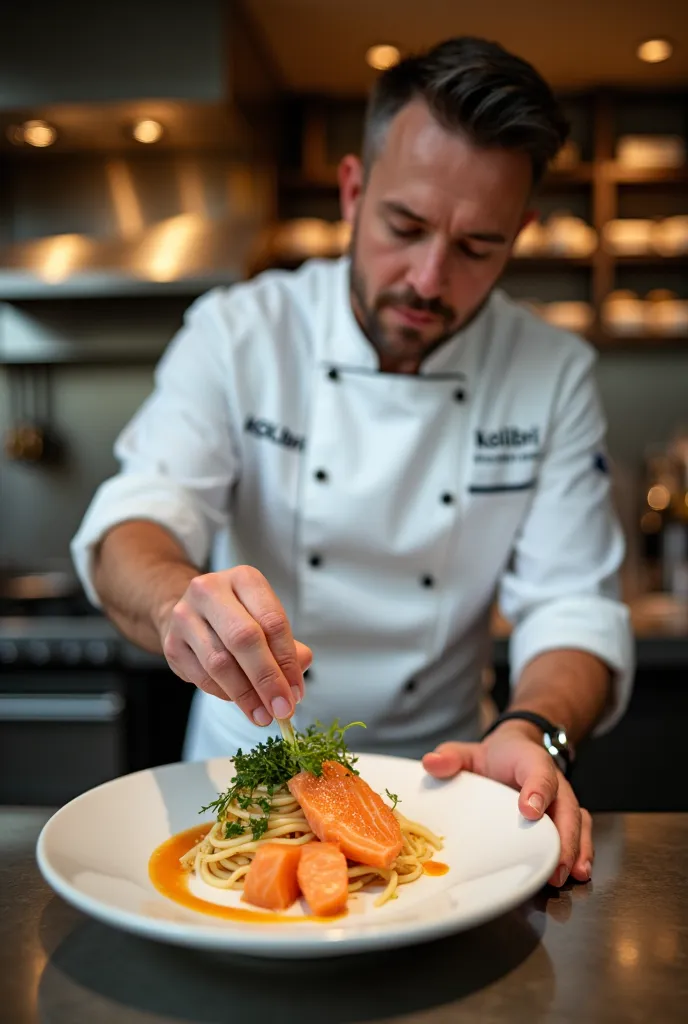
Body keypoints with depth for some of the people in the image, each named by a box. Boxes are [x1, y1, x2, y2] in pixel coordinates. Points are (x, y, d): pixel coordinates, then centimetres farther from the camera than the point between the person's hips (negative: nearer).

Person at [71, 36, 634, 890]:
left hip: (428, 771, 1)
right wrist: (181, 599, -41)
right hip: (245, 757, 0)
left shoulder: (556, 375, -4)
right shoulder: (237, 332, -8)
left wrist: (533, 732, -29)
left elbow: (572, 606, -8)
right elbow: (130, 530, -18)